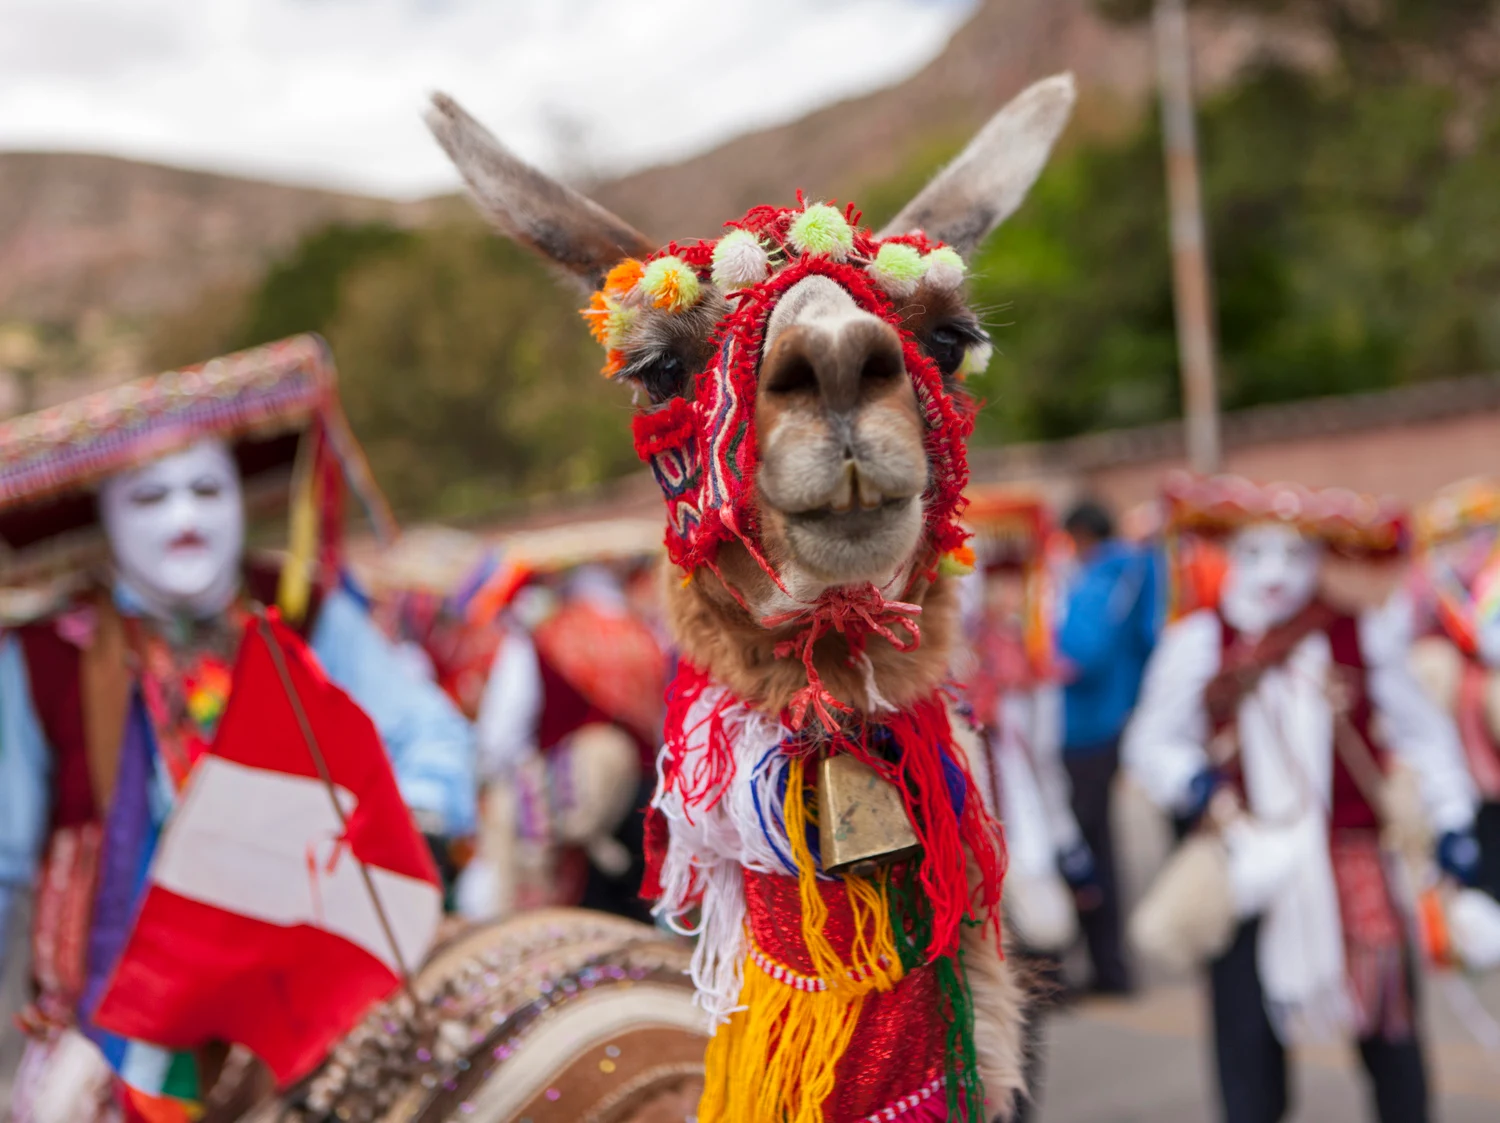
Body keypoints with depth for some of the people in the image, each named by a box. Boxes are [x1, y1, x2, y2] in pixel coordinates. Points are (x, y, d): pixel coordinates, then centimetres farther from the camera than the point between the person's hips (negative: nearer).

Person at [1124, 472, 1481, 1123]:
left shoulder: (1365, 636, 2)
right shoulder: (1201, 642, 0)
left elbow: (1421, 731, 11)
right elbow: (1151, 743, 5)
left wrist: (1451, 821, 6)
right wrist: (1190, 780, -14)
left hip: (1350, 866, 1)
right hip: (1249, 872, 0)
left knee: (1392, 1040, 9)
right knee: (1247, 1047, 4)